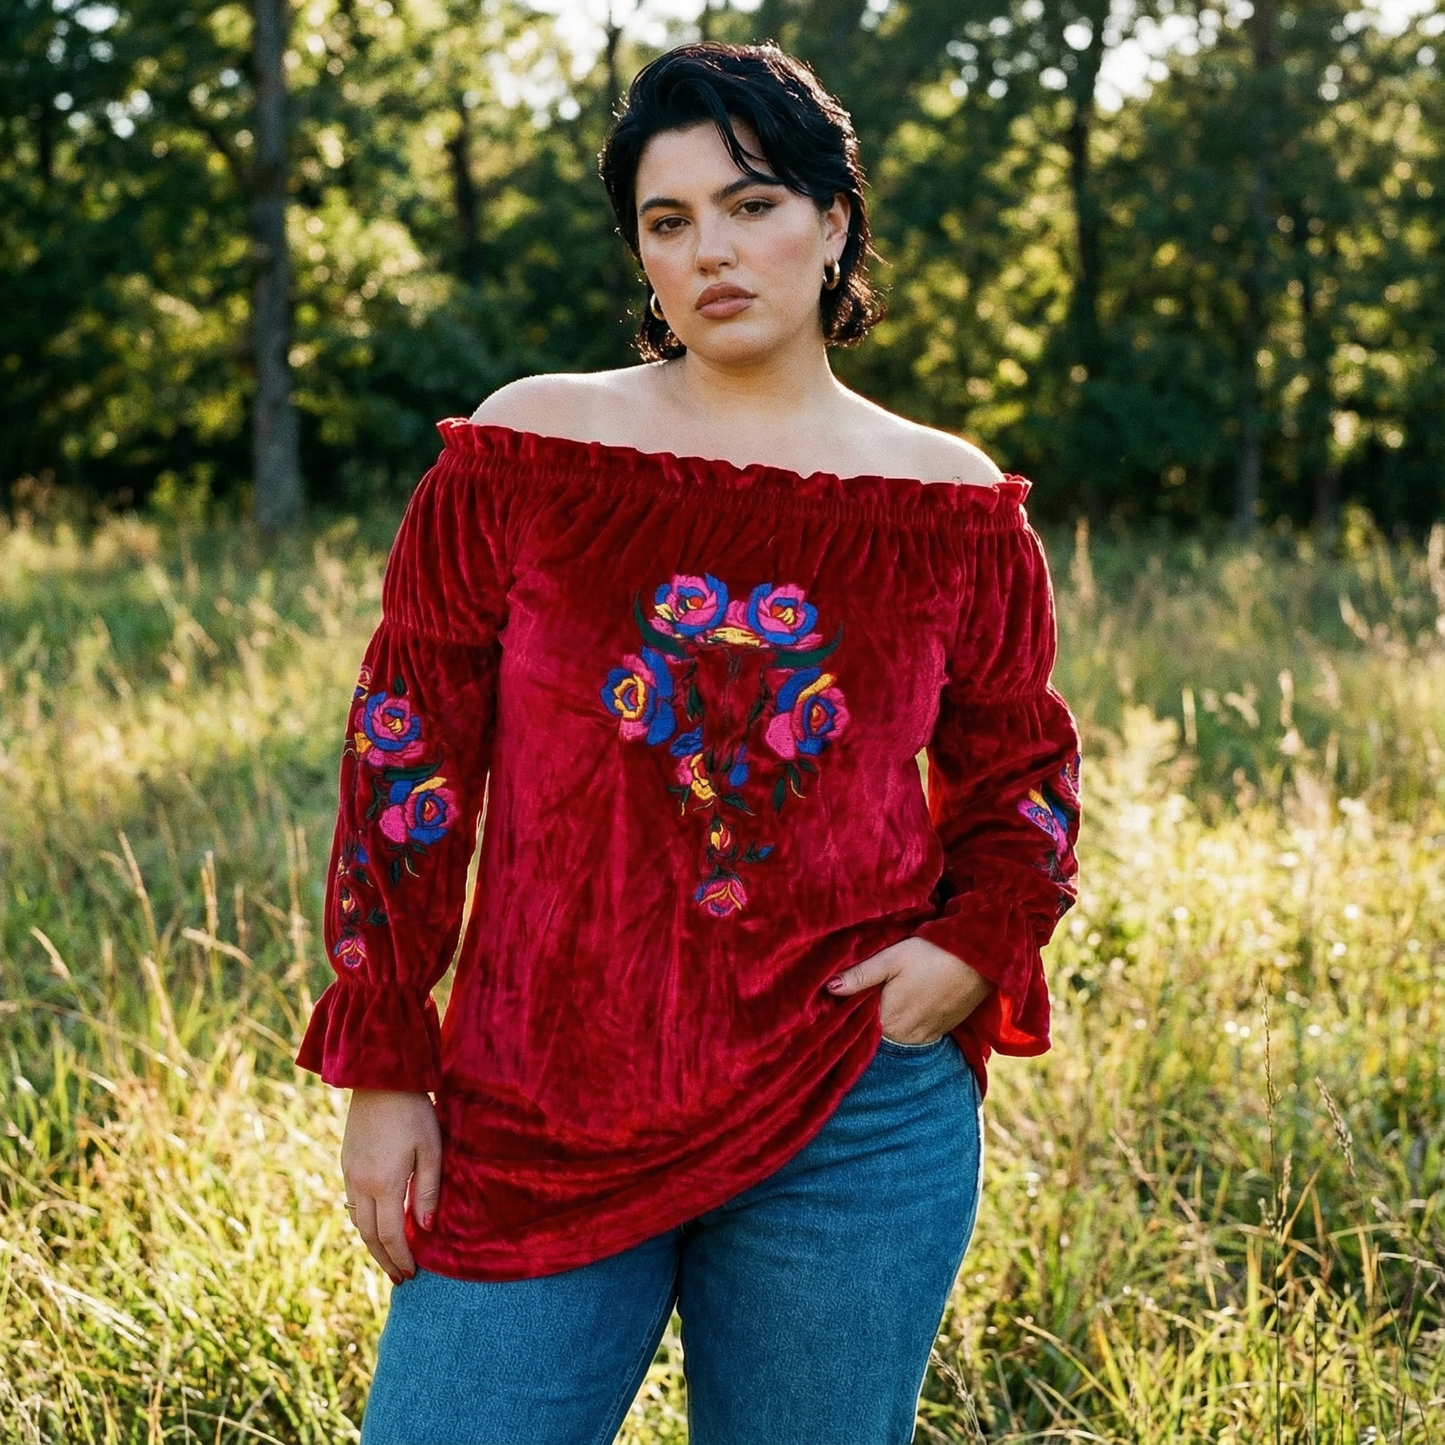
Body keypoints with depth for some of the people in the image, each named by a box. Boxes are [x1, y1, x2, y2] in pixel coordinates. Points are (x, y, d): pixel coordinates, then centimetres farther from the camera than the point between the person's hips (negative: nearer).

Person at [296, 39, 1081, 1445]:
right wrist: (382, 1069, 0)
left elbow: (1021, 778, 15)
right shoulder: (526, 448, 0)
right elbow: (406, 760, 2)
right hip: (537, 1120, 0)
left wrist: (975, 946, -5)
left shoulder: (949, 501, 2)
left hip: (856, 1135, 1)